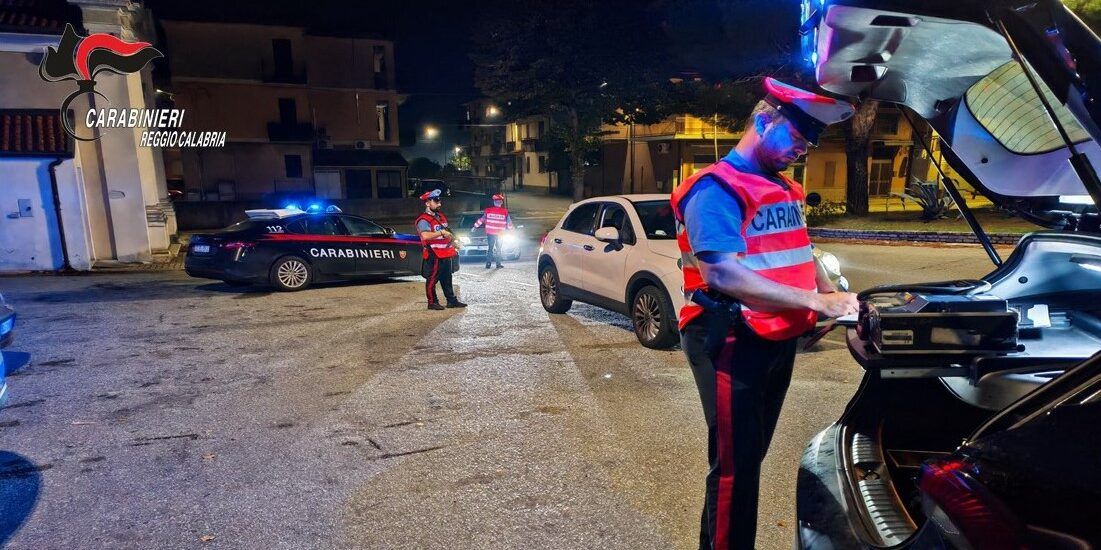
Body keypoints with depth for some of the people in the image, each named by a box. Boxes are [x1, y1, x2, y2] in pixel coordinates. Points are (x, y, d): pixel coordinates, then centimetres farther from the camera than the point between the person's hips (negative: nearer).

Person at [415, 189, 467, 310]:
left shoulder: (440, 217, 17)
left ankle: (452, 301, 23)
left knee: (447, 279, 16)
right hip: (434, 255, -9)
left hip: (446, 254, 9)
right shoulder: (423, 220, -14)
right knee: (432, 280, -1)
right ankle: (432, 302, 7)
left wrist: (454, 242, 16)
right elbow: (425, 236, -31)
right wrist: (441, 233, -27)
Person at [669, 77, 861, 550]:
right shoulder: (717, 189, -16)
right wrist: (817, 301, -26)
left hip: (779, 341, 10)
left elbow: (801, 255, 23)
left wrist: (838, 302, 6)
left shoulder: (784, 189, 15)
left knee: (751, 457, 20)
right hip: (733, 345, -9)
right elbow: (721, 273, -27)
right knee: (735, 466, 1)